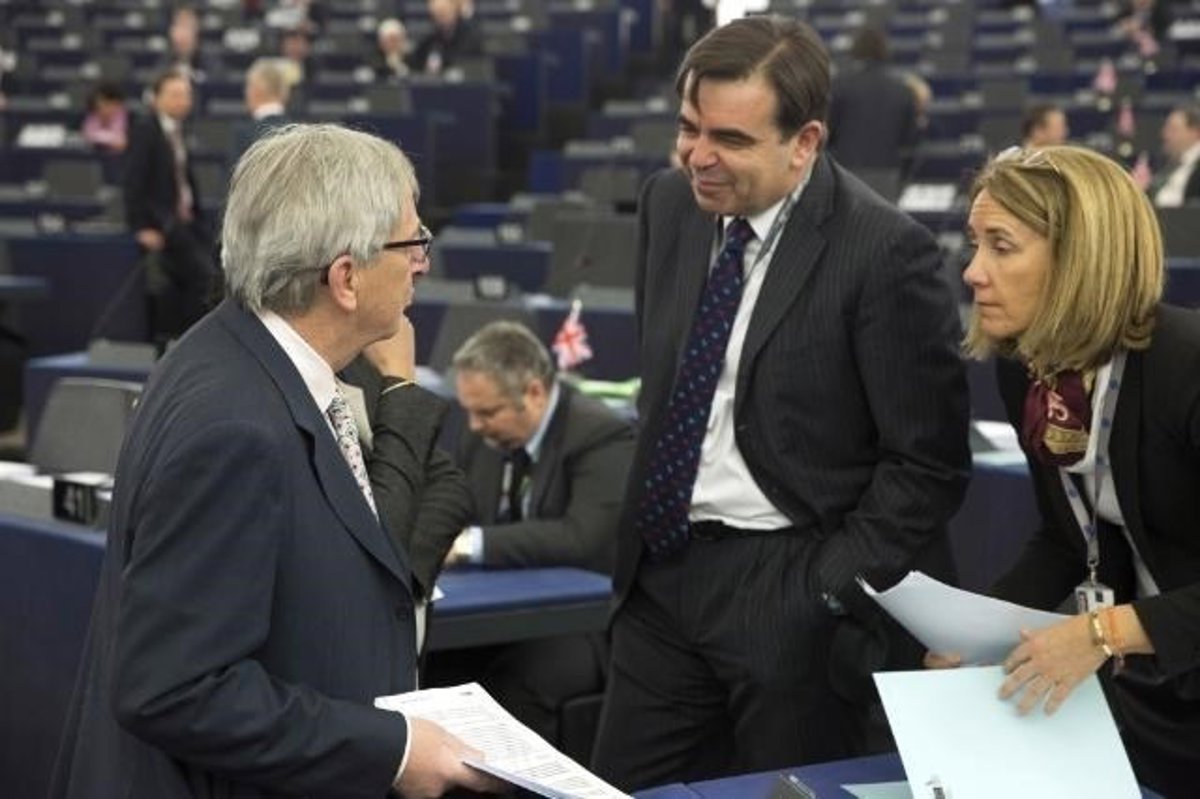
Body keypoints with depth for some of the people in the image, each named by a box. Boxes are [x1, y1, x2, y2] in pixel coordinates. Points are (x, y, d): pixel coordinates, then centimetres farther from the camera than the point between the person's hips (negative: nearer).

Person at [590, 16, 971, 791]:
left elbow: (929, 463, -13)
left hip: (793, 592, -6)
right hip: (663, 572, 6)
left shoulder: (885, 251, -17)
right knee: (624, 792, 10)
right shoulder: (671, 202, 3)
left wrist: (827, 590, -14)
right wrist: (642, 520, 13)